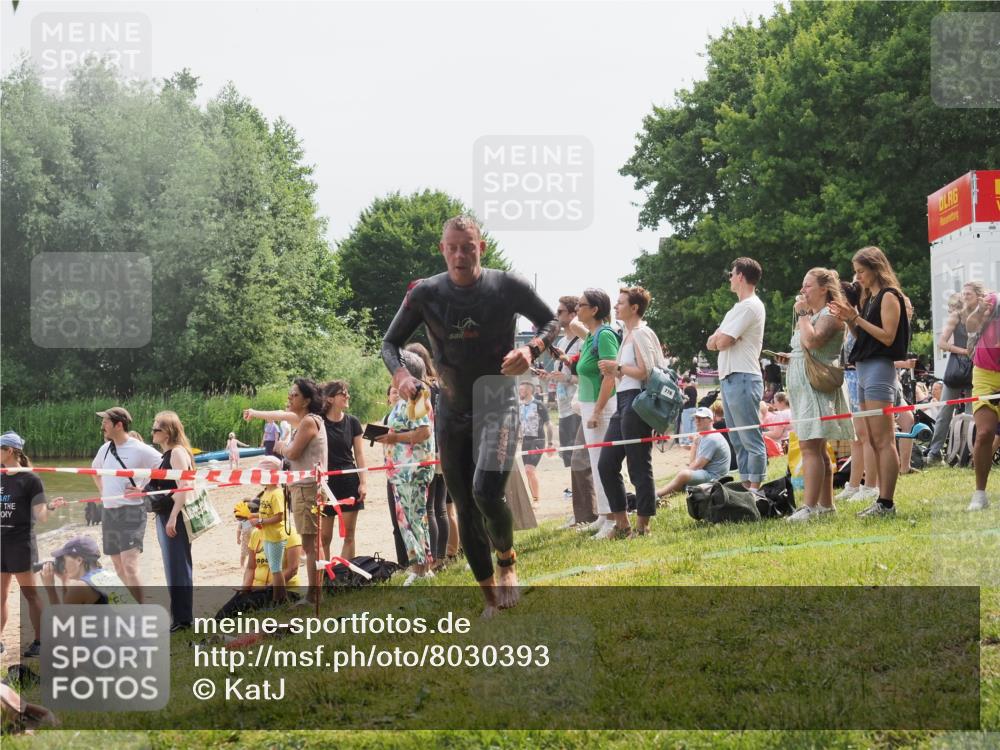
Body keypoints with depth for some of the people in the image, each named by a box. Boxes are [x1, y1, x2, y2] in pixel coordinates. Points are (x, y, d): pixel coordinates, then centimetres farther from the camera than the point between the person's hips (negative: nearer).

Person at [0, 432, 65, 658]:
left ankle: (39, 642, 6)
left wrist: (50, 507, -31)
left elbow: (40, 517, -11)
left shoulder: (30, 480, -9)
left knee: (30, 593, 0)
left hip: (21, 544, -6)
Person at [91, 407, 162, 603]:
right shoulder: (105, 449, 10)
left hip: (131, 511, -8)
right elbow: (95, 468, 32)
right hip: (109, 512, 8)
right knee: (118, 568, 10)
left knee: (129, 566, -17)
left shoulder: (139, 450, -12)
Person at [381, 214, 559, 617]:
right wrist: (399, 373, -18)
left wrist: (532, 349, -17)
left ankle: (507, 561, 7)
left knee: (487, 493, -24)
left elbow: (551, 322, 4)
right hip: (452, 410, 3)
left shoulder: (507, 286, -10)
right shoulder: (425, 294, -7)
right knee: (465, 509, 6)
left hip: (497, 403, -3)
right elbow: (390, 342, 4)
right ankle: (492, 601, 20)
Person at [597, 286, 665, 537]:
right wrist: (613, 371, 8)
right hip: (623, 403, 10)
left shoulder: (641, 333, -9)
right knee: (606, 464, 8)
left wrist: (618, 367, -7)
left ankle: (642, 525, 1)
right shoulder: (628, 334, 20)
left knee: (639, 467, -4)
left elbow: (645, 371, -17)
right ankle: (622, 524, 13)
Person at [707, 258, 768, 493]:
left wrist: (719, 338, 6)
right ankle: (746, 487, 14)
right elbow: (712, 343, 18)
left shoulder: (749, 306, -10)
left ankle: (755, 489, -12)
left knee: (750, 439, -10)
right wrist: (720, 339, -3)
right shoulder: (737, 309, 22)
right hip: (729, 378, 10)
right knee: (738, 440, 11)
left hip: (742, 379, -10)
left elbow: (721, 342, -16)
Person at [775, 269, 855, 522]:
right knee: (816, 448, 12)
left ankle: (809, 506, -22)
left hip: (817, 385, -11)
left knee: (810, 446, -17)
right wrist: (790, 358, 12)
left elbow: (812, 342, -26)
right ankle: (826, 503, 17)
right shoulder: (813, 314, 21)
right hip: (803, 387, 11)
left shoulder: (830, 315, -10)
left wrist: (803, 314, -14)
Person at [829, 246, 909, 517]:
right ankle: (882, 501, 9)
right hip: (864, 370, 10)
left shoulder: (889, 296, -6)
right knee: (874, 442, 8)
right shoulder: (869, 298, 20)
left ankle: (886, 503, -14)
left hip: (880, 368, -10)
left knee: (883, 440, -12)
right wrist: (848, 320, 5)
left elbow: (888, 337, -15)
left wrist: (856, 318, -15)